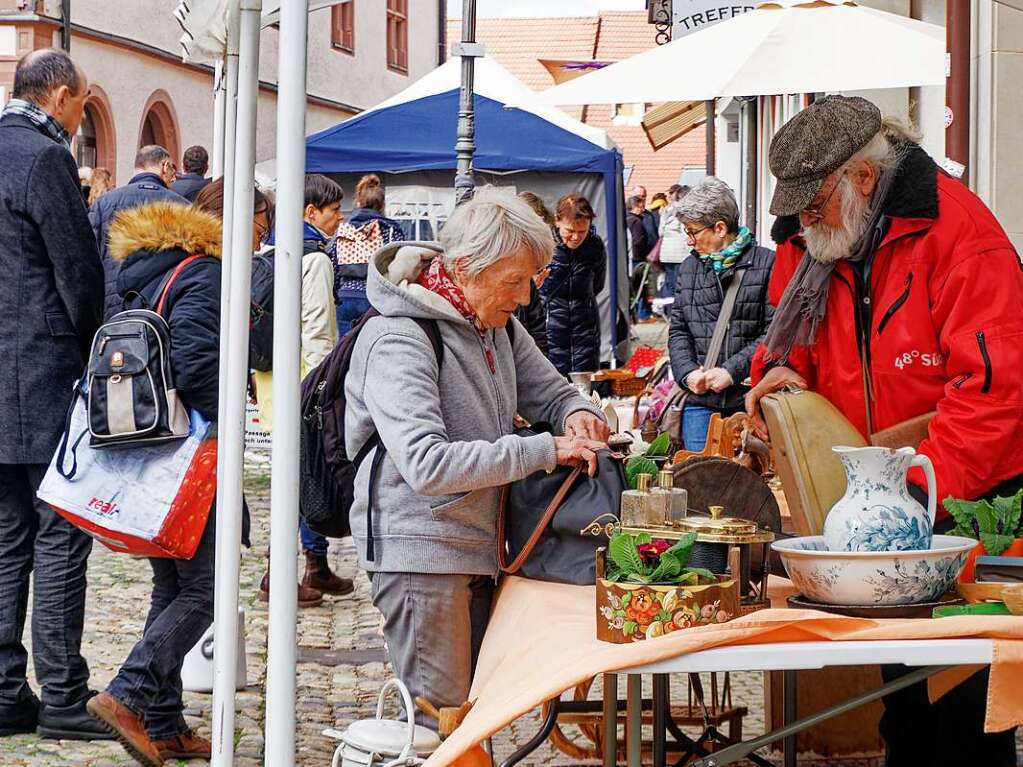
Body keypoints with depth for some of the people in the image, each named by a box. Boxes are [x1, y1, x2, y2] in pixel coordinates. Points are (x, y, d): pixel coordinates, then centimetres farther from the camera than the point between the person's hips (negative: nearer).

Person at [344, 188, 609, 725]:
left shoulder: (495, 324, 7)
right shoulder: (398, 340, -20)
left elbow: (549, 391, 20)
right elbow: (426, 465, -30)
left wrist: (576, 413, -6)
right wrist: (544, 451, -29)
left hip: (479, 544, 9)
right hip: (422, 551, -9)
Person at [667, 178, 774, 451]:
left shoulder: (766, 264, -4)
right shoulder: (689, 268, 15)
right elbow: (677, 330, 16)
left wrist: (732, 370, -14)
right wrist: (688, 372, -2)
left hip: (750, 398, -4)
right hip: (700, 401, 5)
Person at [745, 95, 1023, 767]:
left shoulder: (955, 229, -19)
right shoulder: (809, 240, 2)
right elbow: (794, 327, 20)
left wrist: (924, 485, -30)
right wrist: (783, 366, -4)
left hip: (965, 501, -6)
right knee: (898, 677, 15)